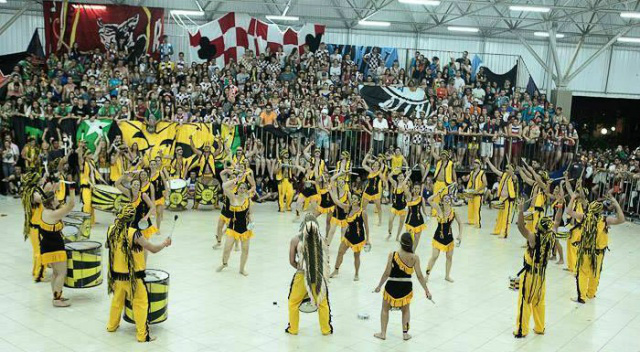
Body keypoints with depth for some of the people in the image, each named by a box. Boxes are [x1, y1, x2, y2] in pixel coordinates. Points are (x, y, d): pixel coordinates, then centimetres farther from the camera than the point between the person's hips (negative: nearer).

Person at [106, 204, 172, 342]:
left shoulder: (111, 230, -6)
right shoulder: (134, 233, -23)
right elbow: (153, 249, -18)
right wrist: (165, 243, -1)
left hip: (116, 274, 6)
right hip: (133, 276, -6)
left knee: (117, 299, 26)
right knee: (141, 304, 5)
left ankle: (112, 325, 42)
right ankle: (142, 335, 9)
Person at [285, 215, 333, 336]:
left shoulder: (295, 240, -8)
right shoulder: (321, 239, -4)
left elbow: (292, 261, -3)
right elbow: (326, 260, -2)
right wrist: (317, 269, 12)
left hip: (302, 276, -1)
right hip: (319, 276, 1)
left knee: (293, 303, 21)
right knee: (322, 303, 21)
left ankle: (293, 329, 30)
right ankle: (326, 329, 31)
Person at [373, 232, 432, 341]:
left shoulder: (392, 255, -16)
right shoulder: (414, 258, -11)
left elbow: (387, 273, -13)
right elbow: (419, 276, -8)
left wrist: (379, 286, 0)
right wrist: (426, 290, 2)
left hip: (392, 286, -2)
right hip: (406, 287, 2)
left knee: (385, 309, 21)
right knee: (405, 310, 27)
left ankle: (383, 333, 25)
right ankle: (405, 333, 29)